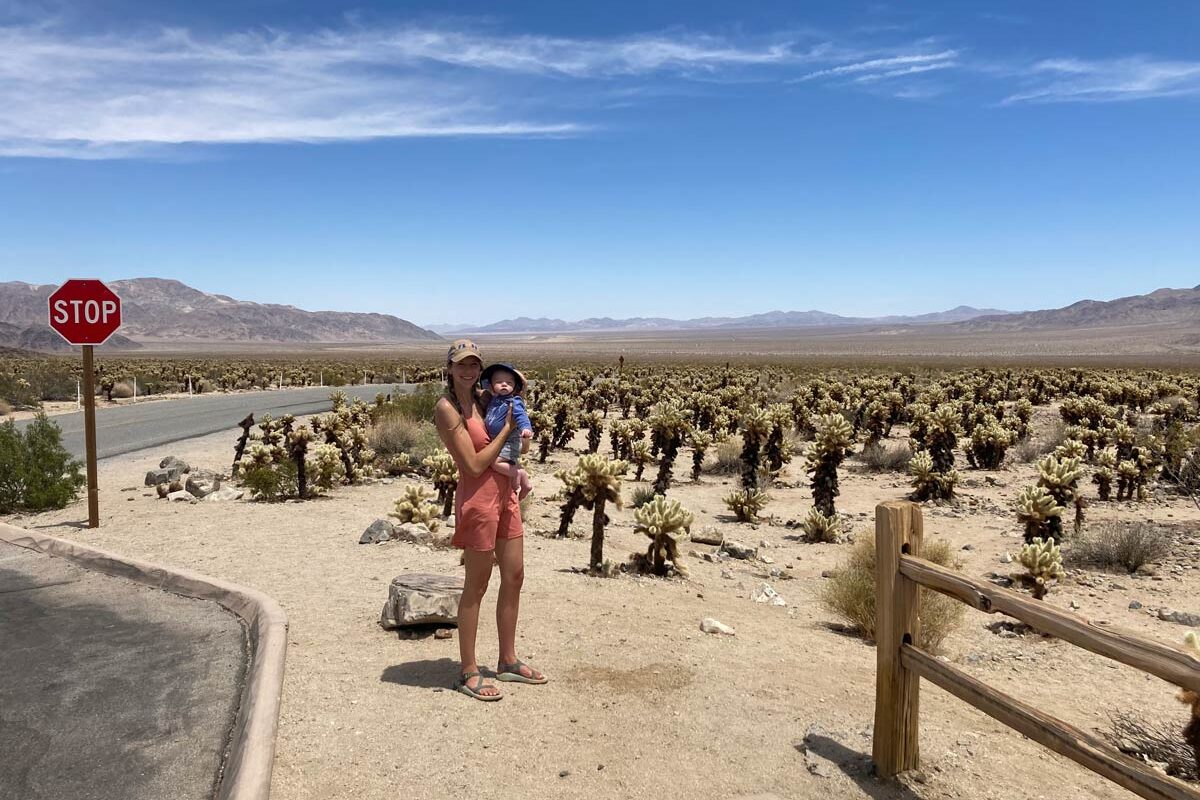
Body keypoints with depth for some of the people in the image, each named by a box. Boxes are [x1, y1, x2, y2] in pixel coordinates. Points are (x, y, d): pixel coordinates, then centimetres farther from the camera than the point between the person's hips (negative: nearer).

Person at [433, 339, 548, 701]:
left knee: (514, 576, 14)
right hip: (477, 498, -8)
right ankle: (469, 673, 17)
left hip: (504, 494, 8)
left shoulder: (482, 398, 7)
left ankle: (508, 661, 29)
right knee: (476, 587, 2)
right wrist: (506, 429, -11)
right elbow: (474, 465, -17)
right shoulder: (447, 408, -14)